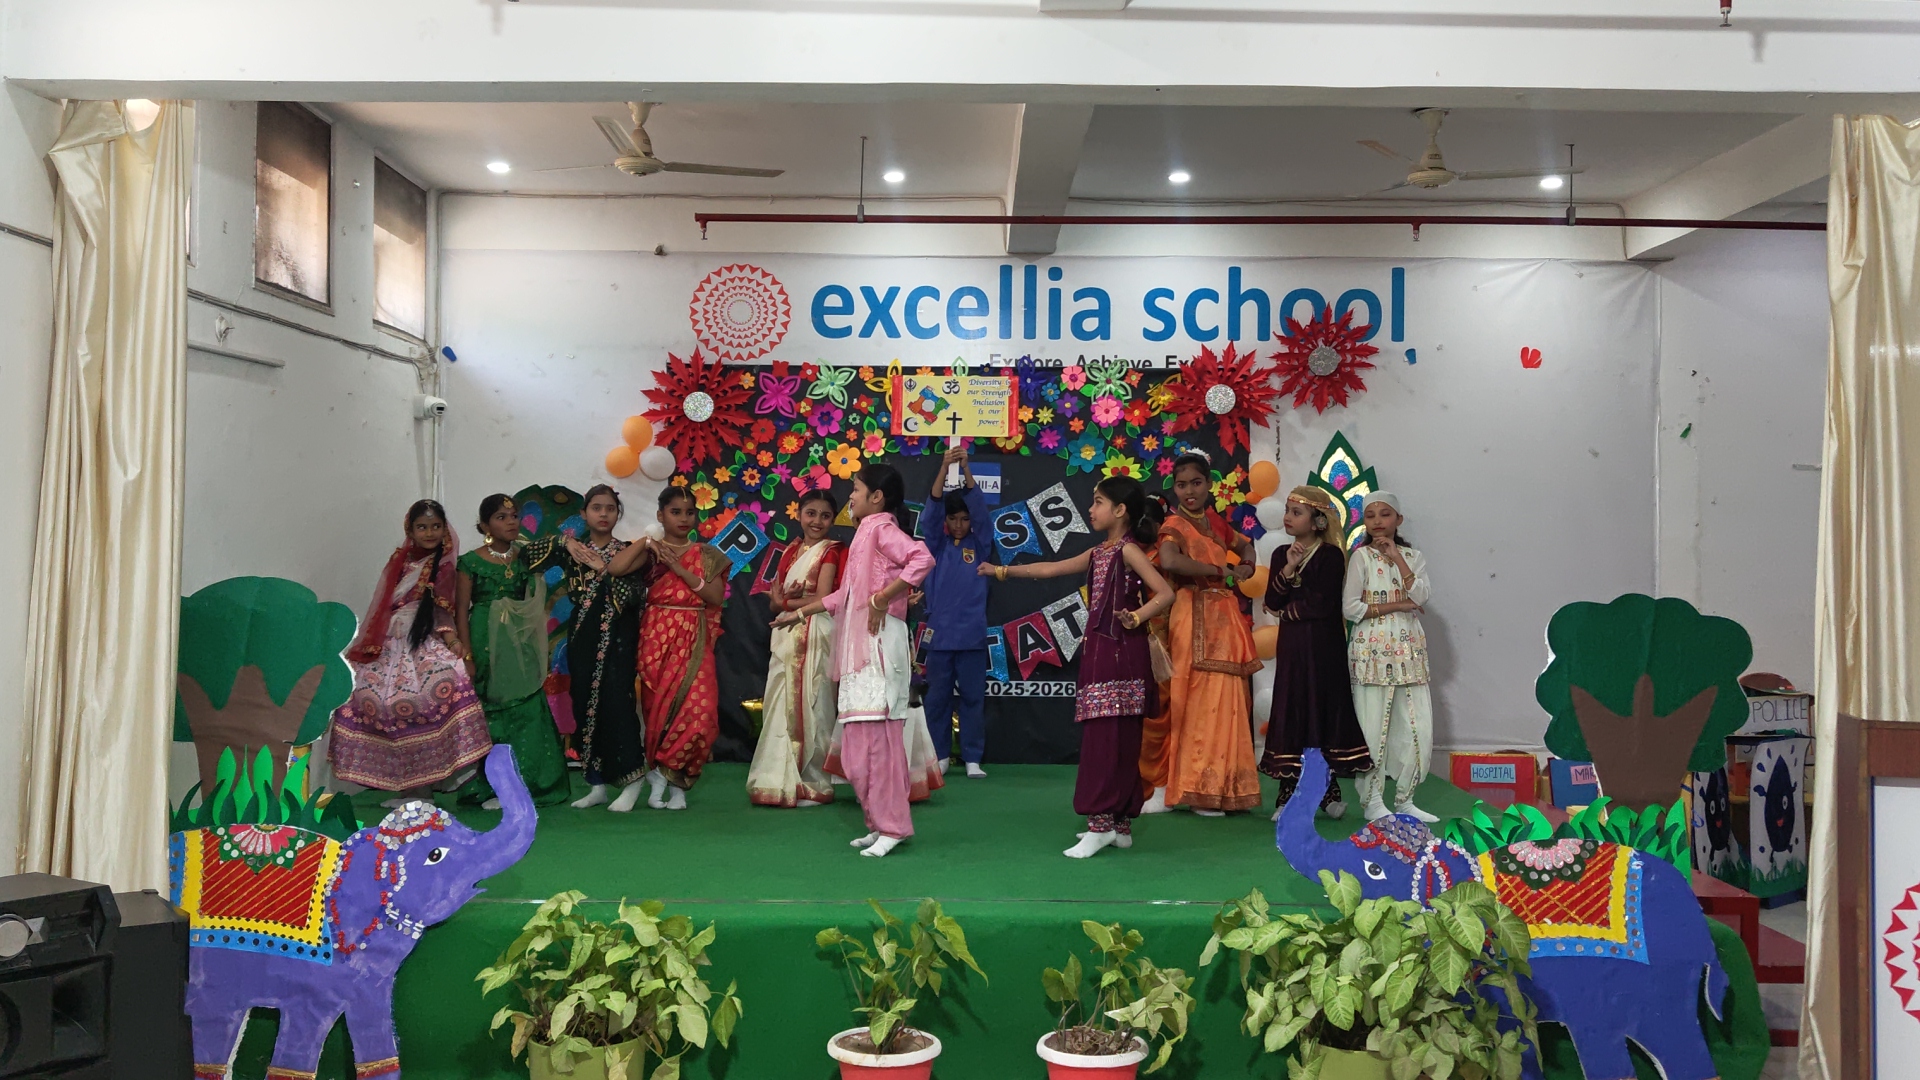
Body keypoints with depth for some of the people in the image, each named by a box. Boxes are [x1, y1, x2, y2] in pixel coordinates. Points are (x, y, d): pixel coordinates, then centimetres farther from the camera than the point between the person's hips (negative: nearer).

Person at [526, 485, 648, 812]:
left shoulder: (626, 551, 3)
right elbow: (528, 555, 1)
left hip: (616, 637, -3)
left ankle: (631, 781, -5)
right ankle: (598, 785, 12)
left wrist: (603, 569, -16)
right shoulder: (572, 549, 10)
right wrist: (562, 542, -8)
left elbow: (634, 595, -10)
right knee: (585, 707, 4)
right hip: (582, 636, 4)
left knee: (616, 704, -13)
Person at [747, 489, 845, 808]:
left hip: (815, 636, -6)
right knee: (783, 706, 5)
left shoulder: (831, 551, 0)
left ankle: (814, 786, 2)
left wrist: (787, 599, 0)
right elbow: (775, 602, 12)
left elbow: (822, 599, -11)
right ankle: (782, 782, 11)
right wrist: (799, 596, -9)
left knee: (809, 705, -5)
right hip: (786, 638, 6)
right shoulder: (790, 551, 16)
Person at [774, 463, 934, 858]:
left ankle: (891, 826, -6)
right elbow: (844, 595, 25)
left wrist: (883, 598, -23)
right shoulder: (865, 533, 21)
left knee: (875, 734, -10)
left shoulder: (881, 527, -7)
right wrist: (800, 612, 28)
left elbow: (922, 559, -26)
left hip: (879, 642, -10)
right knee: (862, 737, 8)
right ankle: (882, 822, 14)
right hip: (859, 646, 10)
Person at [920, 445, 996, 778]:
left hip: (971, 635, 0)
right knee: (938, 698, 6)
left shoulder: (980, 545, 6)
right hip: (939, 633, 0)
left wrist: (966, 469, -19)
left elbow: (981, 510, -7)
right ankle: (939, 756, 15)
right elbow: (932, 510, -8)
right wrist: (944, 468, -21)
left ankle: (973, 758, 9)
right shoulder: (937, 545, 6)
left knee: (973, 697, 3)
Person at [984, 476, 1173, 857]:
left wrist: (1135, 618, -23)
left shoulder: (1129, 550, -8)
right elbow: (1050, 569, 21)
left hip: (1120, 654, -8)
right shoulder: (1098, 552, 16)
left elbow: (1166, 593, -16)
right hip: (1098, 652, 8)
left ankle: (1101, 823, -10)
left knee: (1108, 739, -10)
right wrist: (1002, 571, 21)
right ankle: (1120, 825, 13)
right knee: (1116, 740, 9)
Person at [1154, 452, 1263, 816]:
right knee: (1203, 703, -9)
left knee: (1228, 702, 6)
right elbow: (1170, 561, -27)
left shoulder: (1214, 522, 16)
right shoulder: (1175, 526, -5)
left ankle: (1224, 788, 13)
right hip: (1197, 618, -7)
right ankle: (1200, 791, -2)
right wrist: (1220, 570, -16)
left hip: (1226, 618, 7)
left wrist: (1246, 566, 12)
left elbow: (1246, 543, 36)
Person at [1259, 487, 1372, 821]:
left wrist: (1288, 611, -2)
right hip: (1291, 646, 4)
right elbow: (1272, 601, 0)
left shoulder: (1331, 555, -7)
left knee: (1323, 709, 1)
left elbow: (1323, 604, -16)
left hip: (1323, 645, -4)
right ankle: (1288, 791, 7)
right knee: (1290, 710, 3)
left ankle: (1328, 790, 12)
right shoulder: (1281, 554, 10)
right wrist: (1289, 569, -12)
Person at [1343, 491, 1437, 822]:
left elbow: (1422, 596, -6)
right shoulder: (1361, 556, 1)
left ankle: (1404, 799, 13)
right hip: (1372, 650, -4)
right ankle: (1372, 802, 8)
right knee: (1373, 728, -2)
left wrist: (1396, 557, -8)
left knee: (1419, 728, 1)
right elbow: (1351, 608, -7)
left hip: (1409, 650, 4)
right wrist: (1398, 605, -9)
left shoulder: (1413, 556, 12)